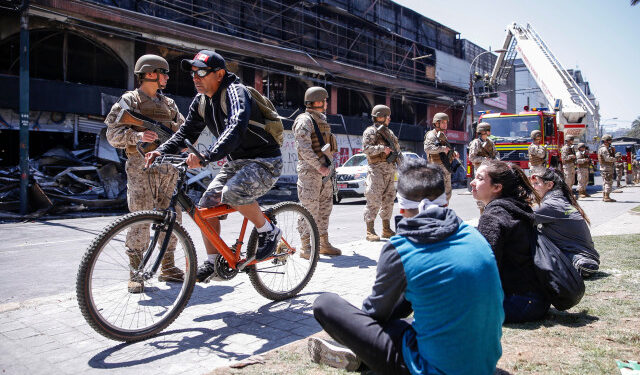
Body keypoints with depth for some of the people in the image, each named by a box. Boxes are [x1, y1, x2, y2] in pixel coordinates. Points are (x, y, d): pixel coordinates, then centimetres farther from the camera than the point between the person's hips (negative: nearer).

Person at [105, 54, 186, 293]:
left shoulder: (168, 103, 21)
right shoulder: (129, 101, 5)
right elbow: (113, 134, -4)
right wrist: (137, 136, -22)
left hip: (168, 168, 5)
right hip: (141, 166, -5)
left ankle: (168, 267, 17)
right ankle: (136, 273, 3)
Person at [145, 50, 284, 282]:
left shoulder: (235, 92, -21)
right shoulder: (201, 101, 5)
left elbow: (235, 129, -38)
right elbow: (187, 132, 8)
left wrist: (206, 156, -51)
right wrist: (162, 151, -10)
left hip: (264, 161, -8)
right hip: (236, 162, 8)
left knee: (232, 193, -33)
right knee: (207, 205, 0)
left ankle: (268, 232, -8)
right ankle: (213, 262, 14)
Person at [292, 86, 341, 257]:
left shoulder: (322, 120, 20)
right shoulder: (304, 120, -9)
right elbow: (303, 148, -18)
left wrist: (331, 163, 15)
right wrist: (319, 166, -20)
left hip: (324, 171, 9)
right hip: (310, 171, -9)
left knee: (325, 207, 11)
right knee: (310, 208, -8)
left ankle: (324, 244, 19)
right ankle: (306, 247, -1)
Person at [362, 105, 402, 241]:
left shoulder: (388, 132, 22)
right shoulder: (370, 131, -3)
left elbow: (397, 147, 30)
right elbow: (366, 148, -15)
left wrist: (398, 154, 13)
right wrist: (382, 148, -23)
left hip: (390, 169, 8)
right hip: (377, 168, -8)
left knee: (388, 199, 9)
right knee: (374, 200, -10)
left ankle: (386, 230, 17)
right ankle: (370, 231, -7)